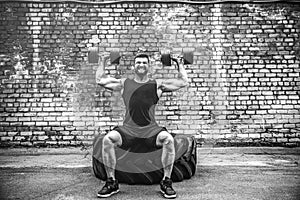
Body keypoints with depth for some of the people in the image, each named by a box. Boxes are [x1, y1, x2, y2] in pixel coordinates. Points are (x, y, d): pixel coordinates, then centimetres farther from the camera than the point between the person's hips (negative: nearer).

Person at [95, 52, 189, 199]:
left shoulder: (157, 84, 14)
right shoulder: (124, 83, 18)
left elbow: (184, 82, 15)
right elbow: (100, 80, 22)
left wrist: (180, 64, 21)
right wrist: (103, 62, 27)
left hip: (151, 129, -1)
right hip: (128, 129, 1)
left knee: (168, 139, -31)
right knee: (107, 139, -27)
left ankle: (166, 182, -11)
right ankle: (111, 183, -7)